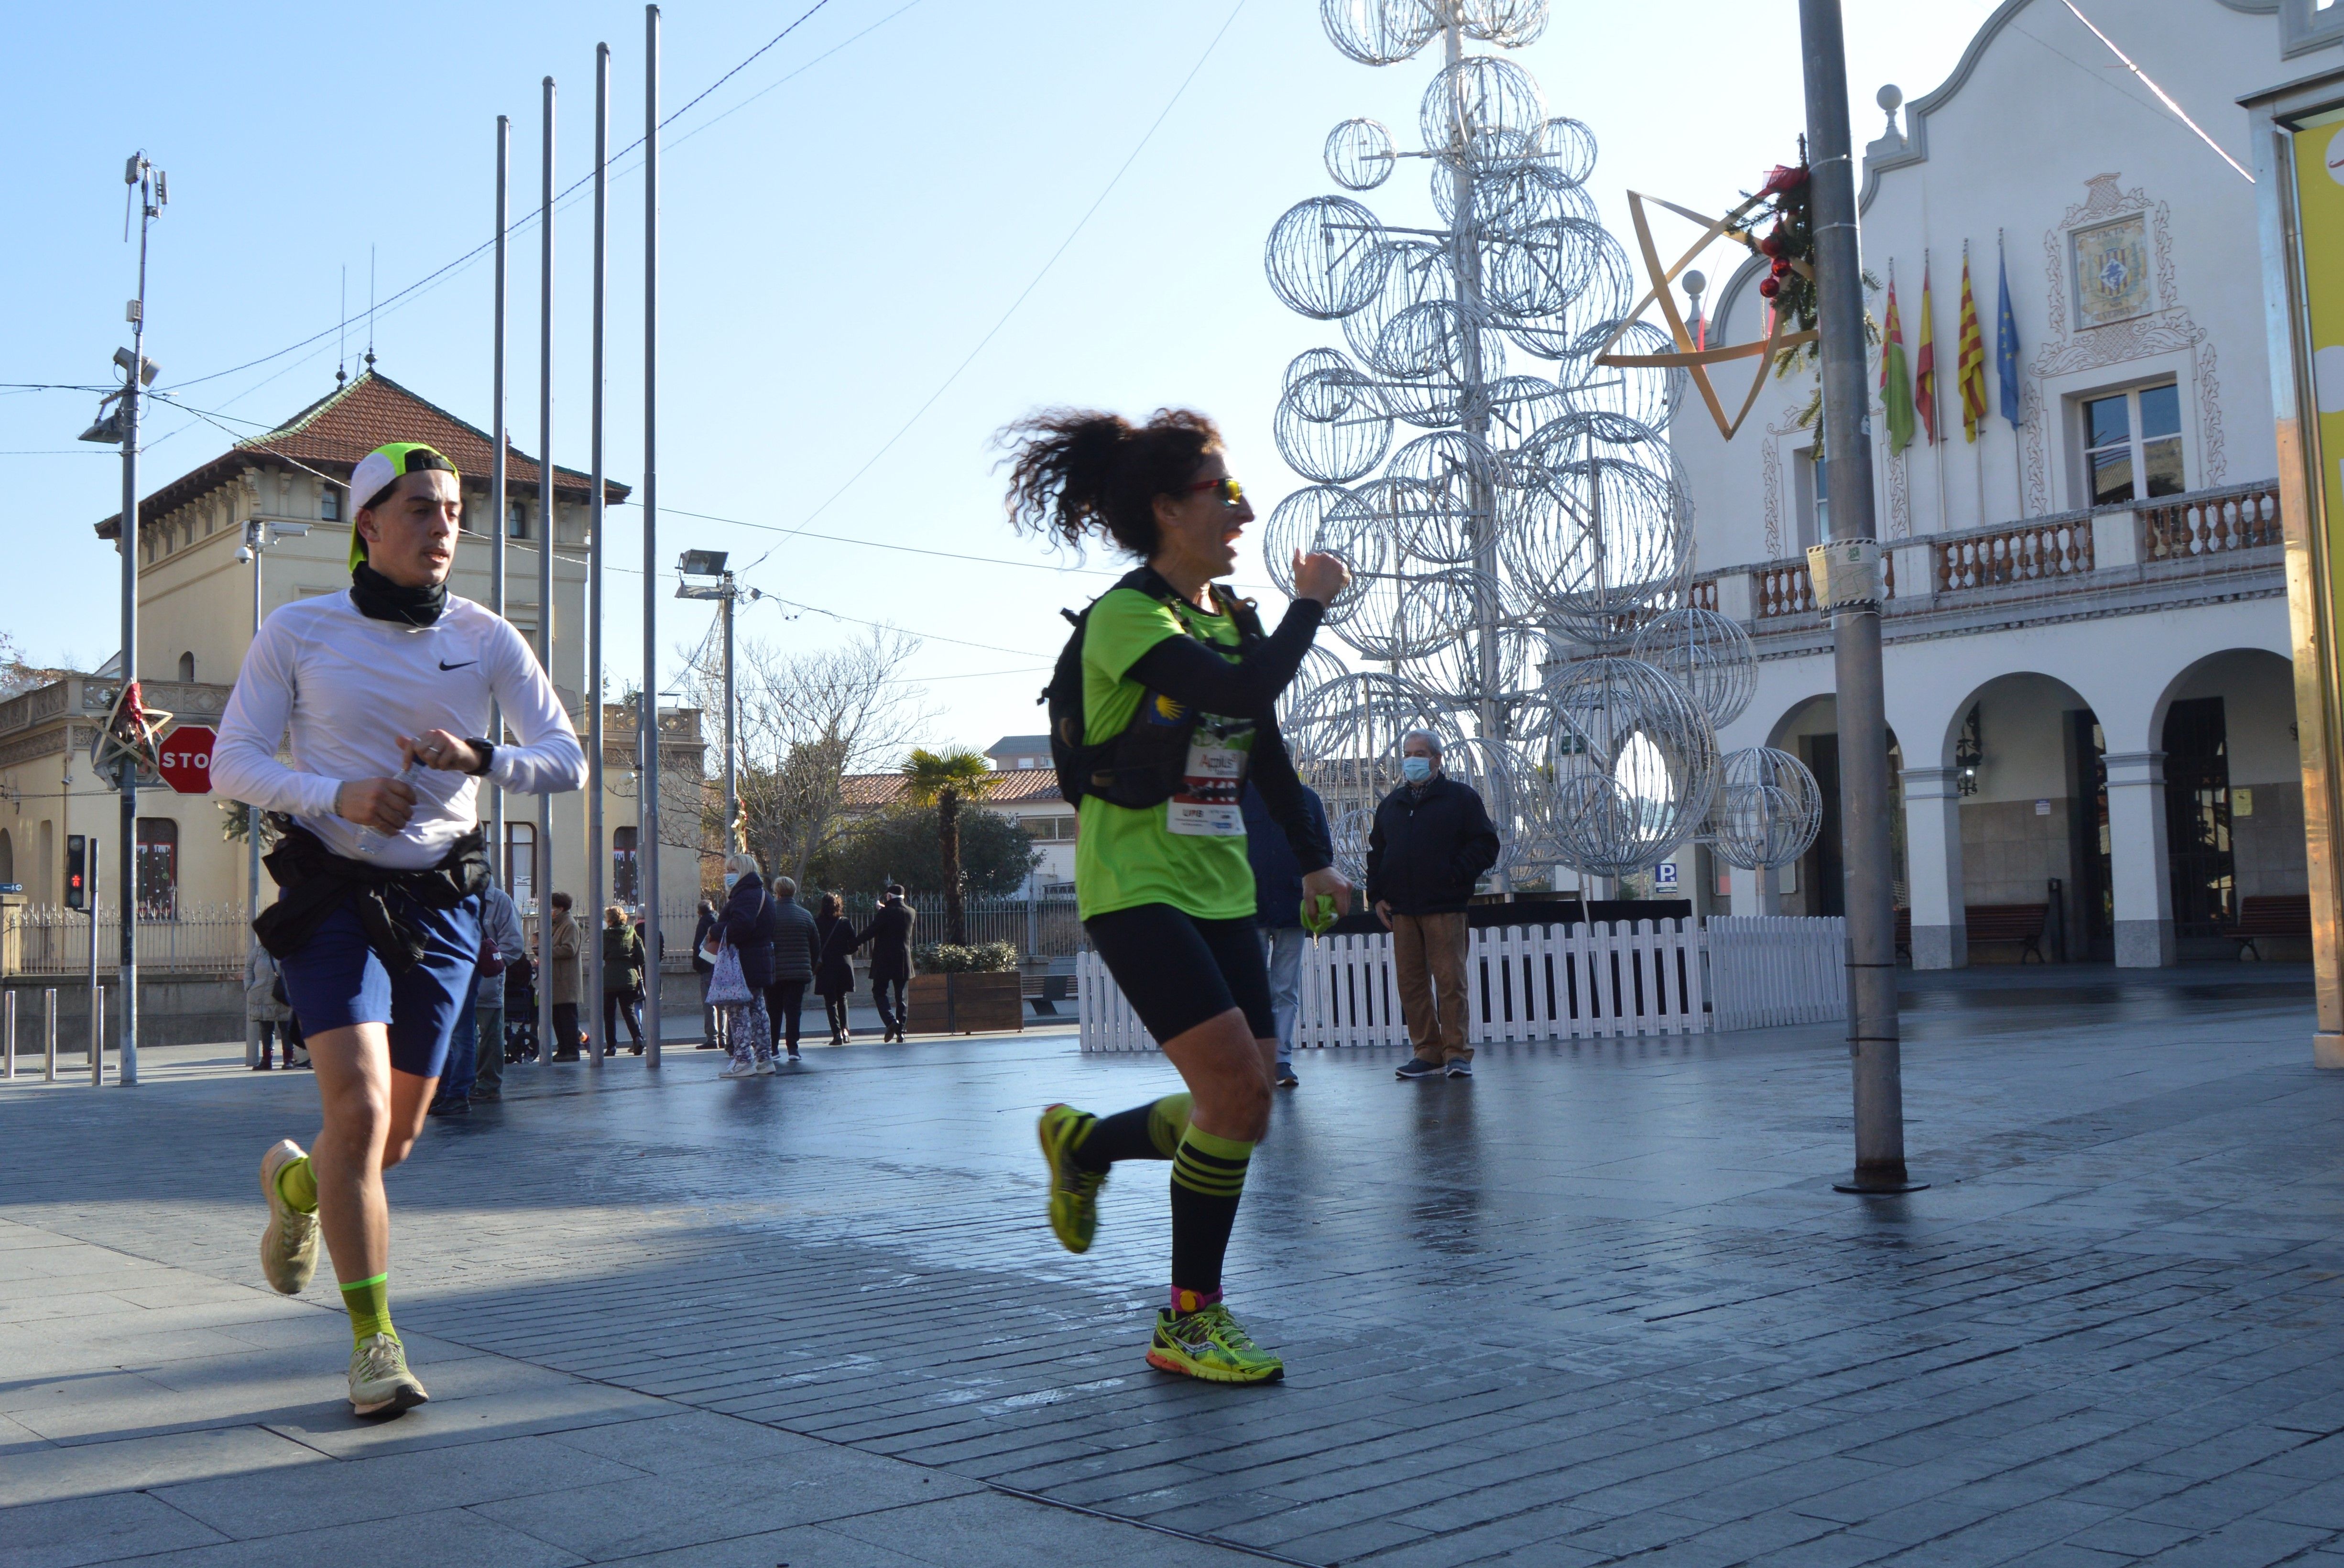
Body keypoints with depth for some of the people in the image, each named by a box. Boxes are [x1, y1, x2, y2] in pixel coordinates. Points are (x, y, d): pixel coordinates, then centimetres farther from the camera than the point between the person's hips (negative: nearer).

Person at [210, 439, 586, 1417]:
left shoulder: (487, 640, 0)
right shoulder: (298, 631, -4)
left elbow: (567, 762, -4)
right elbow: (233, 763, -5)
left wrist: (478, 758, -25)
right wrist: (339, 796, -23)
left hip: (441, 904, 3)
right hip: (330, 895, -3)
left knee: (399, 1131, 10)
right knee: (359, 1105, -20)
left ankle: (296, 1184, 46)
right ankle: (374, 1340, -6)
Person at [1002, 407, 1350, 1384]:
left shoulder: (1233, 616, 11)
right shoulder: (1126, 616, -14)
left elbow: (1264, 744, 23)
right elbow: (1246, 691, -29)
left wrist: (1312, 859, 28)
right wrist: (1310, 604, -13)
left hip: (1219, 891, 8)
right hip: (1136, 889, -8)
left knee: (1242, 1115, 4)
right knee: (1238, 1092, -17)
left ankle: (1083, 1142, 32)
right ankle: (1187, 1323, 1)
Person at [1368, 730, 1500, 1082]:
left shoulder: (1461, 798, 5)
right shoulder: (1391, 804, 19)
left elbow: (1486, 846, 0)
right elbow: (1376, 852, 23)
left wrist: (1455, 875, -12)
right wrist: (1377, 896, 11)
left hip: (1446, 907, -5)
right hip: (1401, 910, 5)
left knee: (1450, 979, -6)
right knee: (1410, 982, 2)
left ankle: (1456, 1052, -2)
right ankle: (1427, 1051, 8)